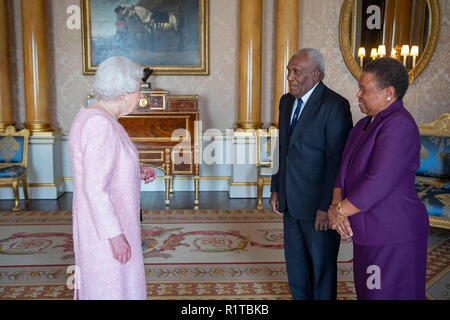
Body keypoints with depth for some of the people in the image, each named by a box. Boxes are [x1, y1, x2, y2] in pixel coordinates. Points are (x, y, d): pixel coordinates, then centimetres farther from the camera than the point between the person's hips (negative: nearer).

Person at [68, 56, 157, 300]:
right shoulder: (100, 124, -24)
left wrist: (136, 173, 9)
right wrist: (115, 235, -23)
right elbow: (94, 188, -27)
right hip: (106, 229, -10)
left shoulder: (90, 116, 7)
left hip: (101, 223, 10)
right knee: (112, 290, 5)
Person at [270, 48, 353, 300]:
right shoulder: (287, 102, 9)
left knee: (321, 264, 10)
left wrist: (326, 207, -20)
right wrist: (276, 189, 13)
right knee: (295, 260, 21)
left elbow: (337, 161, -19)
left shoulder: (335, 106, -17)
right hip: (292, 201, 8)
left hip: (319, 203, -7)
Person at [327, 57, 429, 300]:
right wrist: (337, 207, -9)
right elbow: (345, 170, 8)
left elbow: (379, 183, -26)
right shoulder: (365, 124, 11)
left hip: (392, 236, -9)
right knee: (368, 291, 20)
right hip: (371, 229, 9)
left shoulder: (399, 126, -19)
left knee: (387, 293, 4)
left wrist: (338, 210, -15)